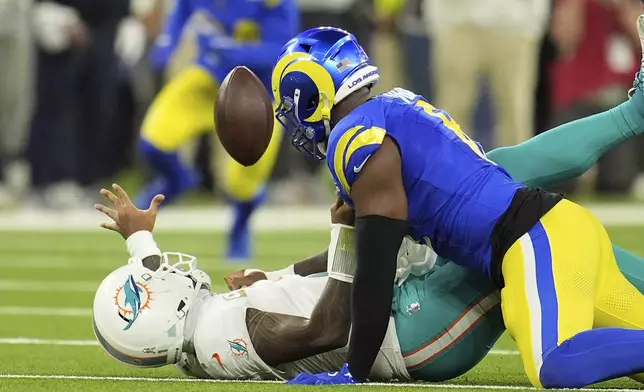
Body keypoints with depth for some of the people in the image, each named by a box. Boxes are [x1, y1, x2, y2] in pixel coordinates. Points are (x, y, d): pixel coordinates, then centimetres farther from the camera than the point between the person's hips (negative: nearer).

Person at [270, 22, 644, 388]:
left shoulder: (360, 139, -8)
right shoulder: (399, 107, 22)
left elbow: (376, 269, -10)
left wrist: (354, 372, -5)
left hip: (539, 241, -10)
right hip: (564, 222, 10)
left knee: (560, 368, -33)